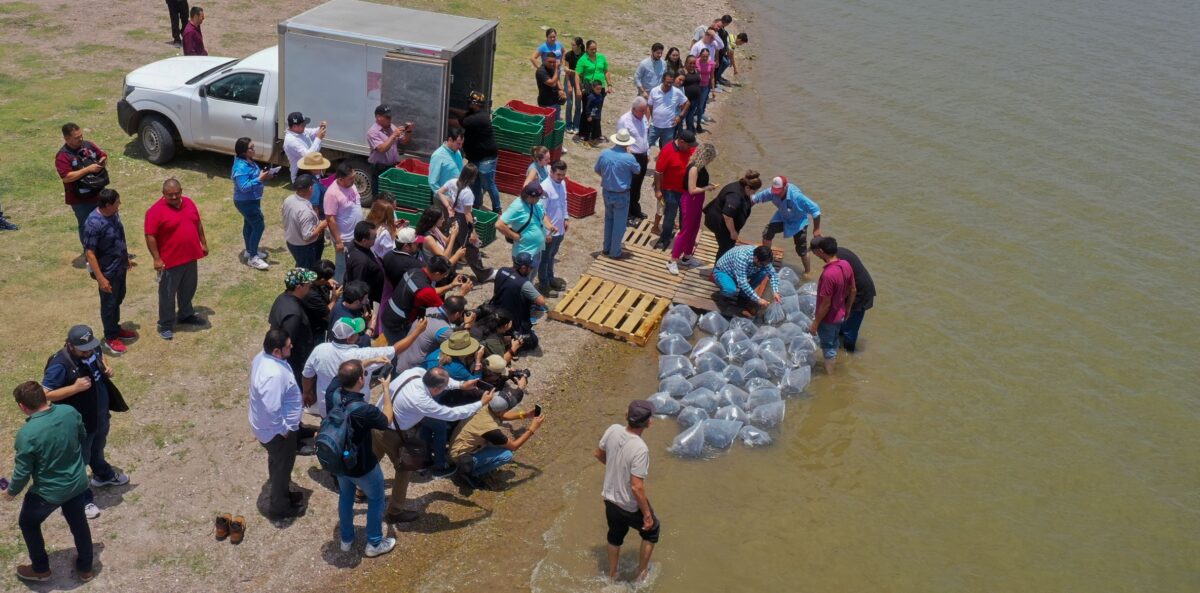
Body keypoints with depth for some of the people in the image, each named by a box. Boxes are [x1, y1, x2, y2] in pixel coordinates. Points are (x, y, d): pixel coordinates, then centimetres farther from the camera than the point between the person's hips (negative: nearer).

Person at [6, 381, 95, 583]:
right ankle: (85, 567, 43)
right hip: (77, 483, 5)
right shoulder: (70, 412, -16)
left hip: (48, 492, -5)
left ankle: (41, 569, 40)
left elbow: (22, 472, -18)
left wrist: (12, 492, 2)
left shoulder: (27, 434, -30)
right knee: (78, 522, 26)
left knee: (27, 523, 25)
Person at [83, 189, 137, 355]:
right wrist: (100, 278, -25)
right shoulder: (93, 223, -30)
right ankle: (110, 338, 26)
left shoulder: (113, 214, -4)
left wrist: (126, 259, 22)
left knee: (119, 299, 24)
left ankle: (116, 328, 43)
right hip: (108, 271, -8)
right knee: (109, 304, 9)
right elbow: (90, 254, -26)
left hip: (120, 267, 8)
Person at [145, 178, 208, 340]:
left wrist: (203, 243, 15)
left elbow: (198, 224, 15)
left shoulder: (189, 203, 3)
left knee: (188, 289, 21)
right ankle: (166, 325, 16)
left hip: (190, 257, 6)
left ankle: (185, 315, 40)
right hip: (170, 260, -6)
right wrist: (157, 259, -20)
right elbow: (150, 236, -18)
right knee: (168, 294, 5)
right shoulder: (156, 211, -17)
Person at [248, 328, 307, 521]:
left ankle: (280, 494, 51)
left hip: (270, 427, 9)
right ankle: (279, 508, 33)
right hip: (276, 431, -9)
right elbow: (272, 410, -37)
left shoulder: (263, 357, -6)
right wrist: (283, 430, -21)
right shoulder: (273, 374, -38)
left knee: (277, 464, 29)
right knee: (282, 468, 13)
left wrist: (297, 401, 17)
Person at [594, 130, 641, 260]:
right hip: (621, 195, -5)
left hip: (606, 192, 5)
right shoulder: (629, 158, -22)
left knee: (608, 220, 23)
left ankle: (607, 248, 33)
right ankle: (615, 253, 18)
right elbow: (637, 170, -2)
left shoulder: (604, 154, -10)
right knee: (619, 224, 9)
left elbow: (597, 170, 6)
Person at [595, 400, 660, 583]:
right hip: (631, 507, -6)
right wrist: (647, 514, -18)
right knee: (652, 529, 24)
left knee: (615, 536, 30)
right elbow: (637, 487, -31)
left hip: (610, 499, 6)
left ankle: (611, 575, 50)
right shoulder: (640, 449, -34)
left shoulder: (613, 430, -15)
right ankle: (642, 574, 38)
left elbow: (599, 454, 4)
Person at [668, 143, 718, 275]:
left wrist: (707, 185, -1)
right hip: (690, 201, -9)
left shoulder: (701, 167, 3)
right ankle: (673, 261, 4)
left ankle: (686, 256, 34)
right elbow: (692, 189, -25)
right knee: (685, 231, -3)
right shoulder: (694, 168, -24)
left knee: (694, 230, 19)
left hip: (697, 201, 9)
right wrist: (706, 188, -14)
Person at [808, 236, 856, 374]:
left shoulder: (828, 275, -35)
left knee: (828, 347, 14)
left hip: (828, 319, -7)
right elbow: (853, 290, 4)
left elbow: (825, 304, -27)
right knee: (833, 341, 28)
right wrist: (848, 309, 19)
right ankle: (833, 362, 49)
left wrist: (815, 324, -15)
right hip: (840, 315, 7)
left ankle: (829, 374, 32)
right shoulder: (846, 265, -10)